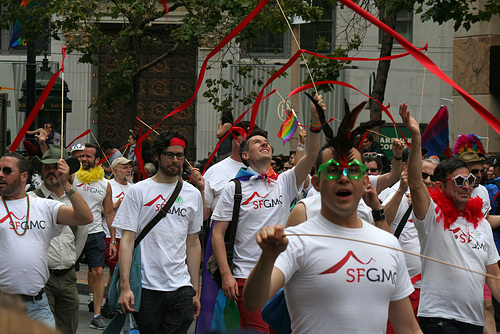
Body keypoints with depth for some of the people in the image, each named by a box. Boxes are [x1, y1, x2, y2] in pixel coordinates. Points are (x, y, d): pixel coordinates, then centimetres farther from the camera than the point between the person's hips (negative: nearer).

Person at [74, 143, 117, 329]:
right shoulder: (72, 178, 1)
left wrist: (113, 240, 8)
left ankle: (97, 315, -3)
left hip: (95, 233, 1)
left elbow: (109, 213, 12)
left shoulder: (105, 184, 8)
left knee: (98, 272, -6)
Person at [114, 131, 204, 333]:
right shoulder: (139, 191, 0)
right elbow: (127, 240, -4)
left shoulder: (192, 195, 12)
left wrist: (195, 290, 13)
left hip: (180, 287, 3)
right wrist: (124, 286, -13)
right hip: (146, 286, -3)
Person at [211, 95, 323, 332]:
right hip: (247, 277, -3)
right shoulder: (234, 188, 2)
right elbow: (217, 234, 0)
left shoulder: (285, 183, 9)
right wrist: (226, 274, -10)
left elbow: (310, 156, -6)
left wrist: (315, 121, -20)